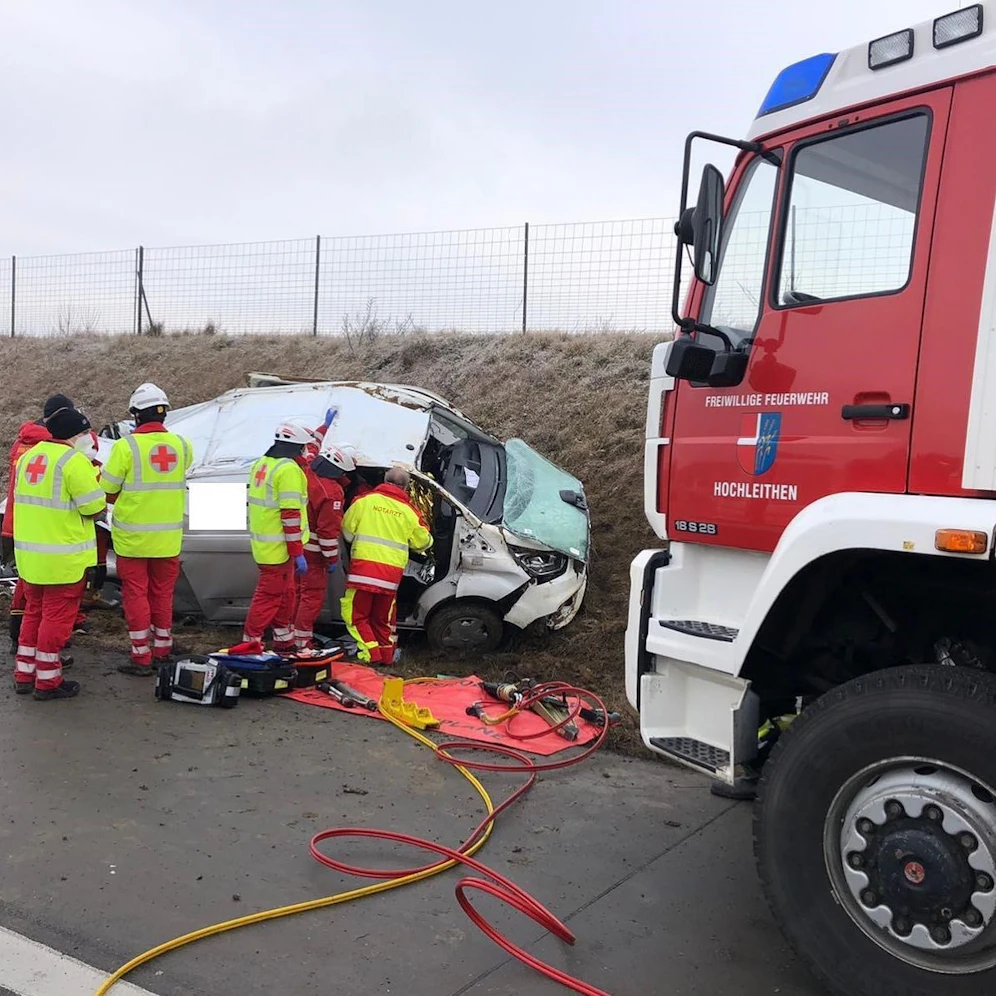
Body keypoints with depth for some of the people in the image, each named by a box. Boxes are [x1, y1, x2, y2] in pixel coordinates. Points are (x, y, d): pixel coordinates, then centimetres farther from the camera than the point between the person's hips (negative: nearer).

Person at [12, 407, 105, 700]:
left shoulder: (28, 456, 10)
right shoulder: (74, 461, -16)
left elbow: (29, 498, 15)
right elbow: (93, 505, -17)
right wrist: (94, 477, 0)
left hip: (29, 553, 8)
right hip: (63, 557, -8)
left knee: (33, 612, 19)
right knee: (57, 616, 2)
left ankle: (24, 675, 26)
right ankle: (48, 681, 10)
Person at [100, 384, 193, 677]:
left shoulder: (126, 446, -14)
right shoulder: (181, 445, -3)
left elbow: (108, 492, -10)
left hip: (132, 536, -3)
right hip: (168, 537, 4)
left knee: (136, 594, 7)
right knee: (163, 593, 16)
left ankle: (142, 657, 10)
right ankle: (162, 649, 27)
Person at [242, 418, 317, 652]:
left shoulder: (261, 464, 12)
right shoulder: (289, 469, -18)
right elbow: (290, 515, -22)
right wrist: (298, 553, -19)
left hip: (262, 544, 10)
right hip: (279, 549, -10)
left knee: (285, 593, 21)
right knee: (270, 596, -2)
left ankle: (284, 641, 32)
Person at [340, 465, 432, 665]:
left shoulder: (365, 500, 1)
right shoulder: (410, 511, 7)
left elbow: (347, 531, 9)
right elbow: (423, 543, 18)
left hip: (363, 567, -3)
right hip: (392, 571, 3)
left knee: (356, 614, 7)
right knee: (383, 617, 18)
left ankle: (370, 653, -2)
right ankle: (386, 655, 23)